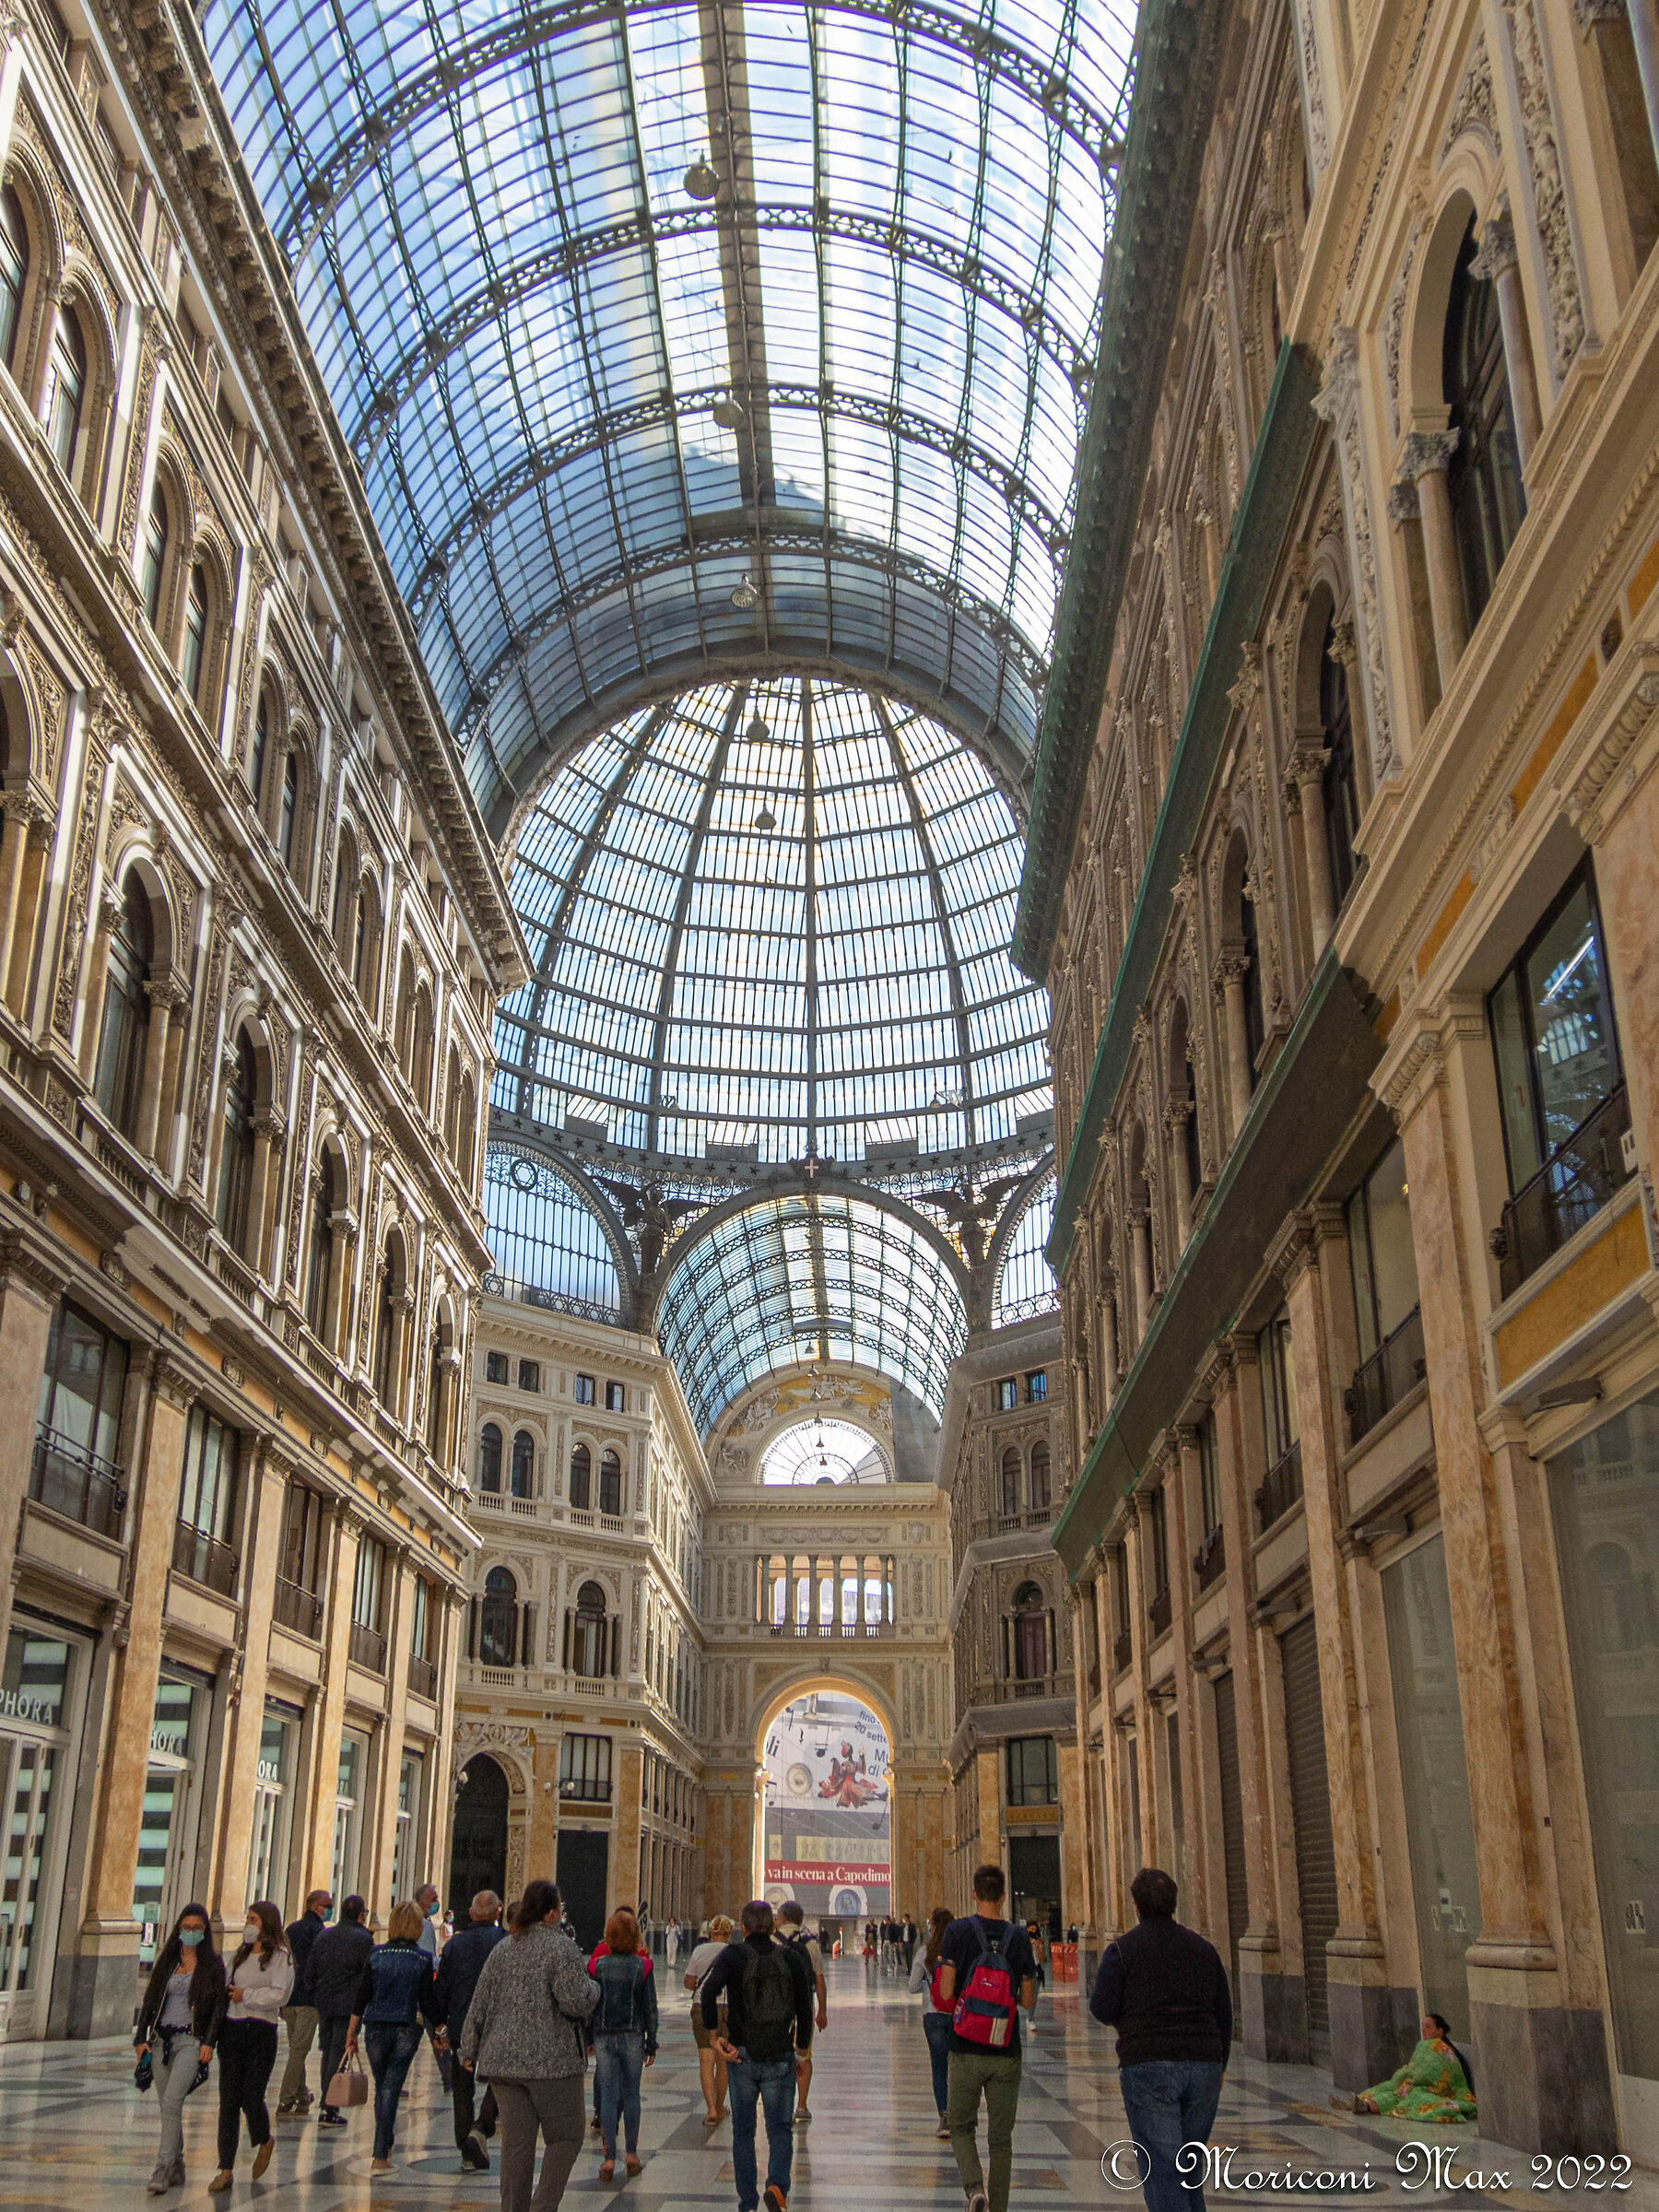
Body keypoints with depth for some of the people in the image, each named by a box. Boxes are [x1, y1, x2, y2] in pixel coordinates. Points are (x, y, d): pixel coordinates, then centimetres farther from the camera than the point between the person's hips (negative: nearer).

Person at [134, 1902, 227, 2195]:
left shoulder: (213, 1964, 1)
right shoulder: (167, 1961, 11)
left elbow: (219, 2006, -3)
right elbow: (150, 2000, 12)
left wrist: (209, 2042, -12)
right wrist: (141, 2038, 3)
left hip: (191, 2040, -5)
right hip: (162, 2039, 5)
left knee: (172, 2101, -18)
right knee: (167, 2106, 8)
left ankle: (163, 2169, -17)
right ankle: (177, 2168, 20)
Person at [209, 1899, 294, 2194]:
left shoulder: (280, 1957, -3)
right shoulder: (238, 1955, 16)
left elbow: (278, 1995, -13)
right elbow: (226, 1987, 22)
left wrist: (245, 1995, -9)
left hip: (262, 2033, -5)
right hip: (232, 2031, 5)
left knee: (251, 2099, -6)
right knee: (228, 2101, 0)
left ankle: (265, 2142, 26)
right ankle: (226, 2170, 4)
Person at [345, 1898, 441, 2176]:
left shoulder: (376, 1954, -1)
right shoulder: (423, 1959, -5)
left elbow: (361, 1997, 0)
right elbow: (426, 2002, -4)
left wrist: (351, 2033, 8)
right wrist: (439, 2029, 10)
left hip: (376, 2028, 2)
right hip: (406, 2031, -2)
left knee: (381, 2089, 17)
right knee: (391, 2091, 1)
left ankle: (385, 2148, 27)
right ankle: (380, 2157, -1)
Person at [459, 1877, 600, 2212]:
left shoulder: (502, 1950, 10)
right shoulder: (560, 1948, -9)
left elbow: (480, 2005, 12)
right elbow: (575, 2001, -17)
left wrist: (469, 2050, 19)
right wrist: (592, 1988, 4)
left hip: (504, 2059, 6)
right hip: (553, 2059, -5)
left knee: (516, 2141, 9)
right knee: (565, 2137, 5)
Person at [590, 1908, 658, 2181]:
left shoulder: (597, 1965, -4)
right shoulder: (642, 1966, -5)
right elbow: (650, 2008, -1)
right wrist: (651, 2043, 6)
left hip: (603, 2036, 0)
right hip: (633, 2035, 0)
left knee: (608, 2094, 5)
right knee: (631, 2093, 13)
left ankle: (609, 2159, 2)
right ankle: (632, 2154, 18)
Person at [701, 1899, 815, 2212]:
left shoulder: (732, 1955, -3)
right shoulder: (792, 1958, 3)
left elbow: (709, 1991, -20)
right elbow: (805, 2008, 4)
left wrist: (713, 2034, -13)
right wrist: (801, 2049, 14)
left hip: (742, 2057, 0)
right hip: (781, 2059, 1)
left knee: (743, 2131, 15)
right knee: (780, 2128, 10)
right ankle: (777, 2184, -15)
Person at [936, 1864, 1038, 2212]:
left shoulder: (958, 1931, -8)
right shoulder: (1018, 1937, -1)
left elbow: (946, 1994, -11)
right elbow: (1028, 2002, 2)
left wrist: (941, 1973, 9)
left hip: (966, 2052, -2)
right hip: (1006, 2053, 2)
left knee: (961, 2126, 14)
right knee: (1001, 2137, 13)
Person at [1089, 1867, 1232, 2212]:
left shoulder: (1122, 1949, -3)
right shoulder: (1203, 1948, 10)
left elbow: (1103, 2009, -6)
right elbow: (1224, 2014, 11)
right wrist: (1218, 2069, 21)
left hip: (1149, 2068, -4)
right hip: (1202, 2067, 5)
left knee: (1161, 2173, -3)